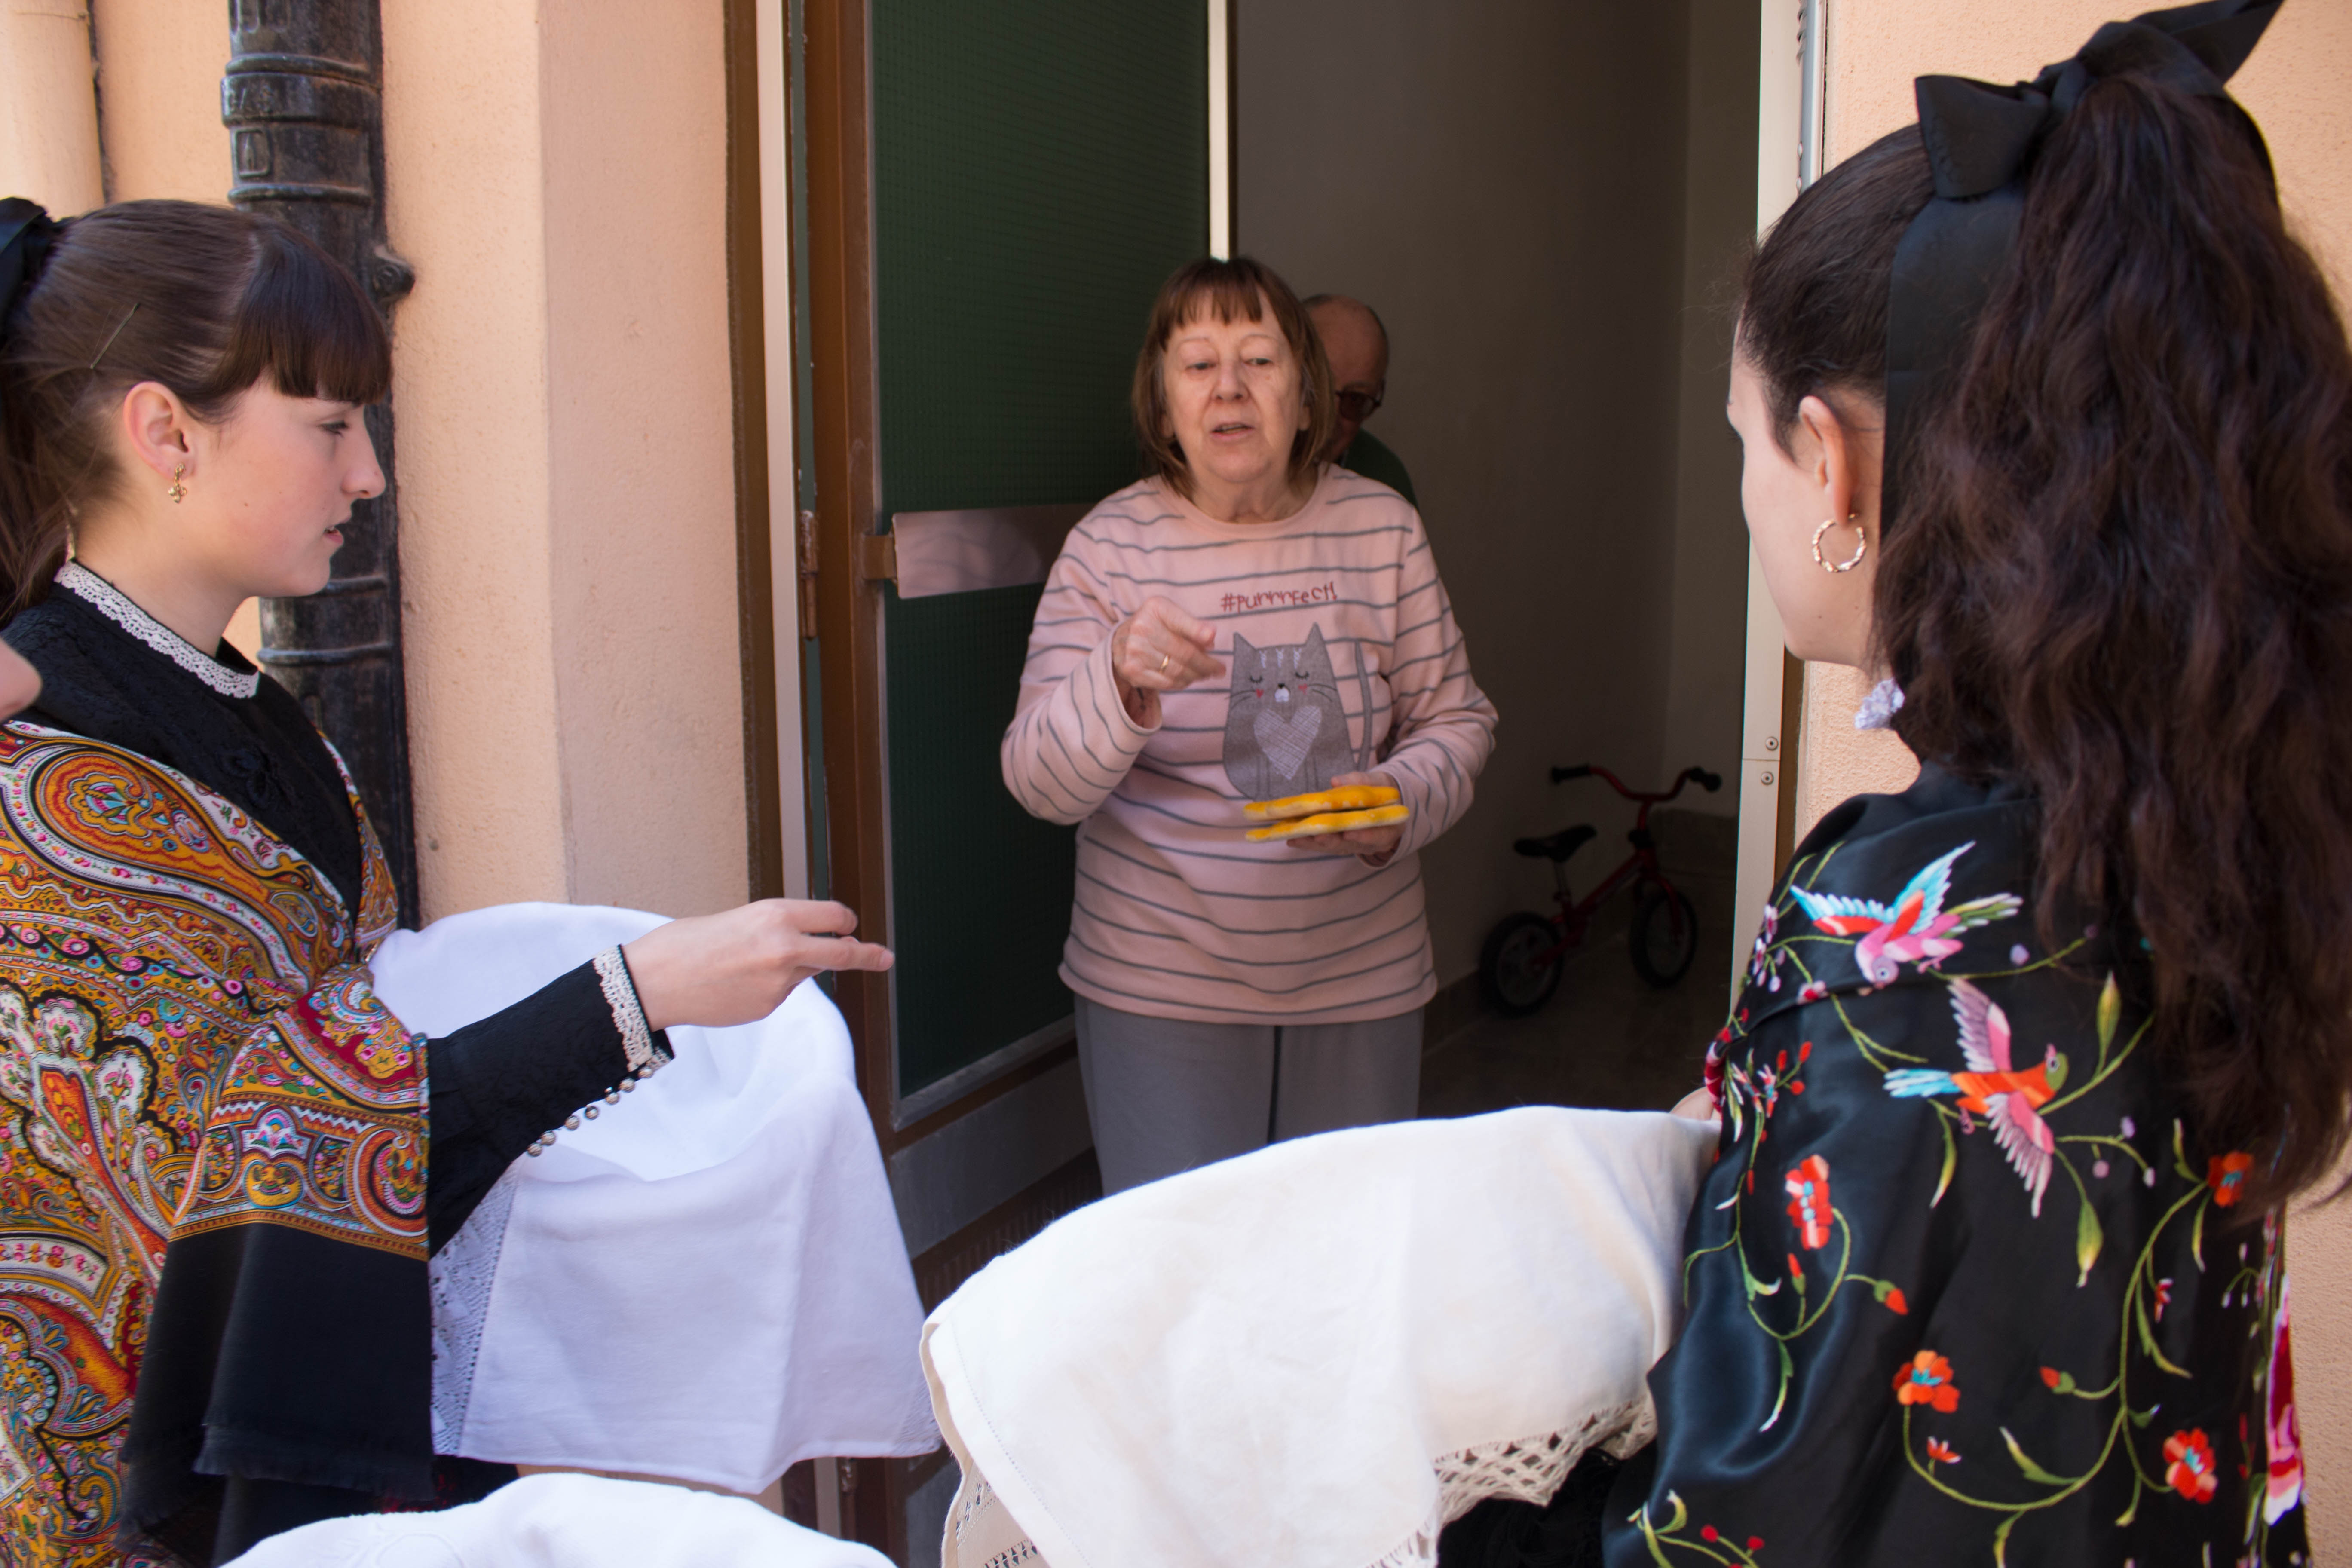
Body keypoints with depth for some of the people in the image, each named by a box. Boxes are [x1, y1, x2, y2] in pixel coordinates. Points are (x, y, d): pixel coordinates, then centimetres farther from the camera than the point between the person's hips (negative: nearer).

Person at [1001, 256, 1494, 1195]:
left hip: (1361, 976, 2)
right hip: (1164, 984, -2)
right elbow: (1039, 785, -13)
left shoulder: (1382, 527, -1)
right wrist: (1119, 683, -33)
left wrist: (1402, 801, -15)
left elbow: (1455, 716, 6)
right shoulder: (1111, 544, -7)